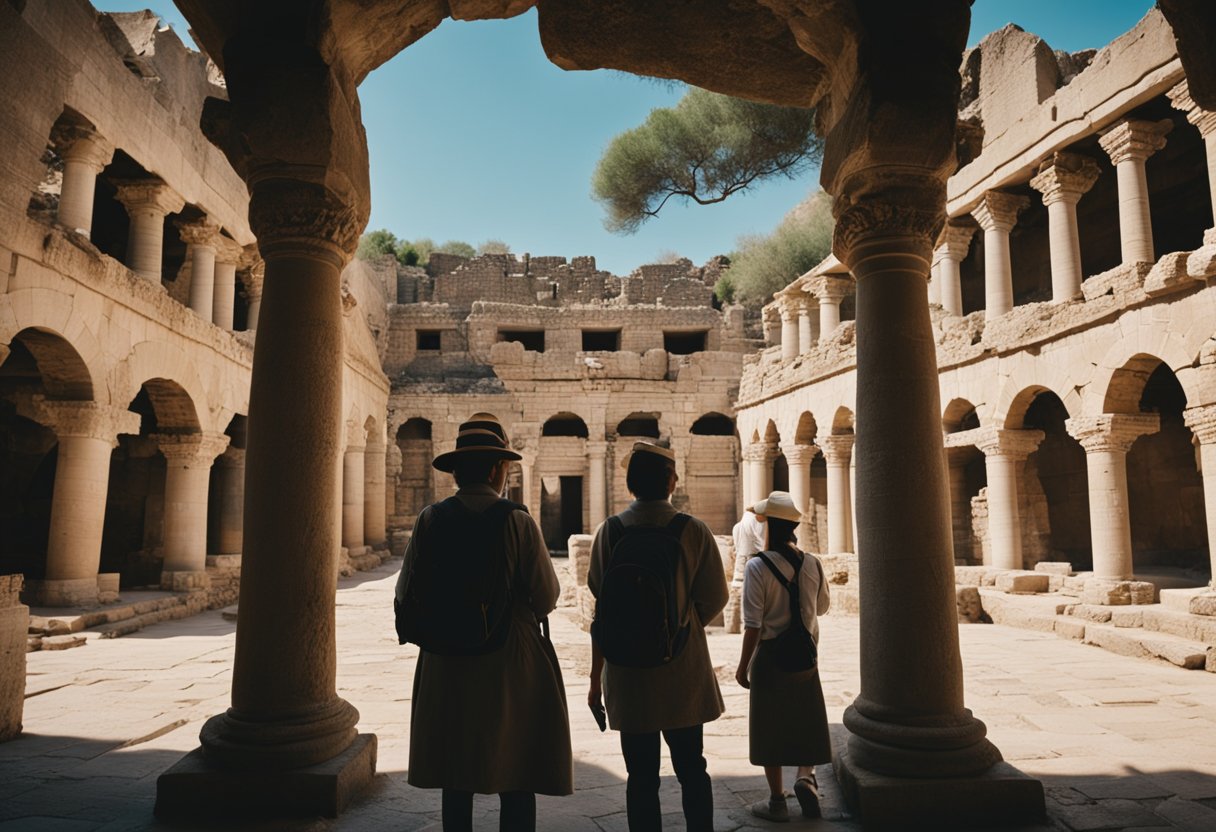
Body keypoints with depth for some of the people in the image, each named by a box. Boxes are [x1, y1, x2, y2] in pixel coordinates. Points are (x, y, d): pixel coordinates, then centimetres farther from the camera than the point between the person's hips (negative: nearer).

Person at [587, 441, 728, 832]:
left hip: (627, 672, 0)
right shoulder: (693, 530, -7)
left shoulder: (610, 531, -5)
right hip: (684, 670, 0)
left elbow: (601, 608, -4)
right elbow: (714, 599, -3)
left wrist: (596, 677, 3)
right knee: (691, 768, 16)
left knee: (641, 775, 10)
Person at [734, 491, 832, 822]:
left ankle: (777, 801, 17)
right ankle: (806, 776, 5)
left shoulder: (758, 566, -17)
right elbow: (822, 606, 11)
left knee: (770, 726, 9)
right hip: (804, 655, 4)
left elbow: (753, 624, -17)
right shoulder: (812, 563, -4)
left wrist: (744, 665, -8)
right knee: (806, 721, 21)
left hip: (770, 655, -4)